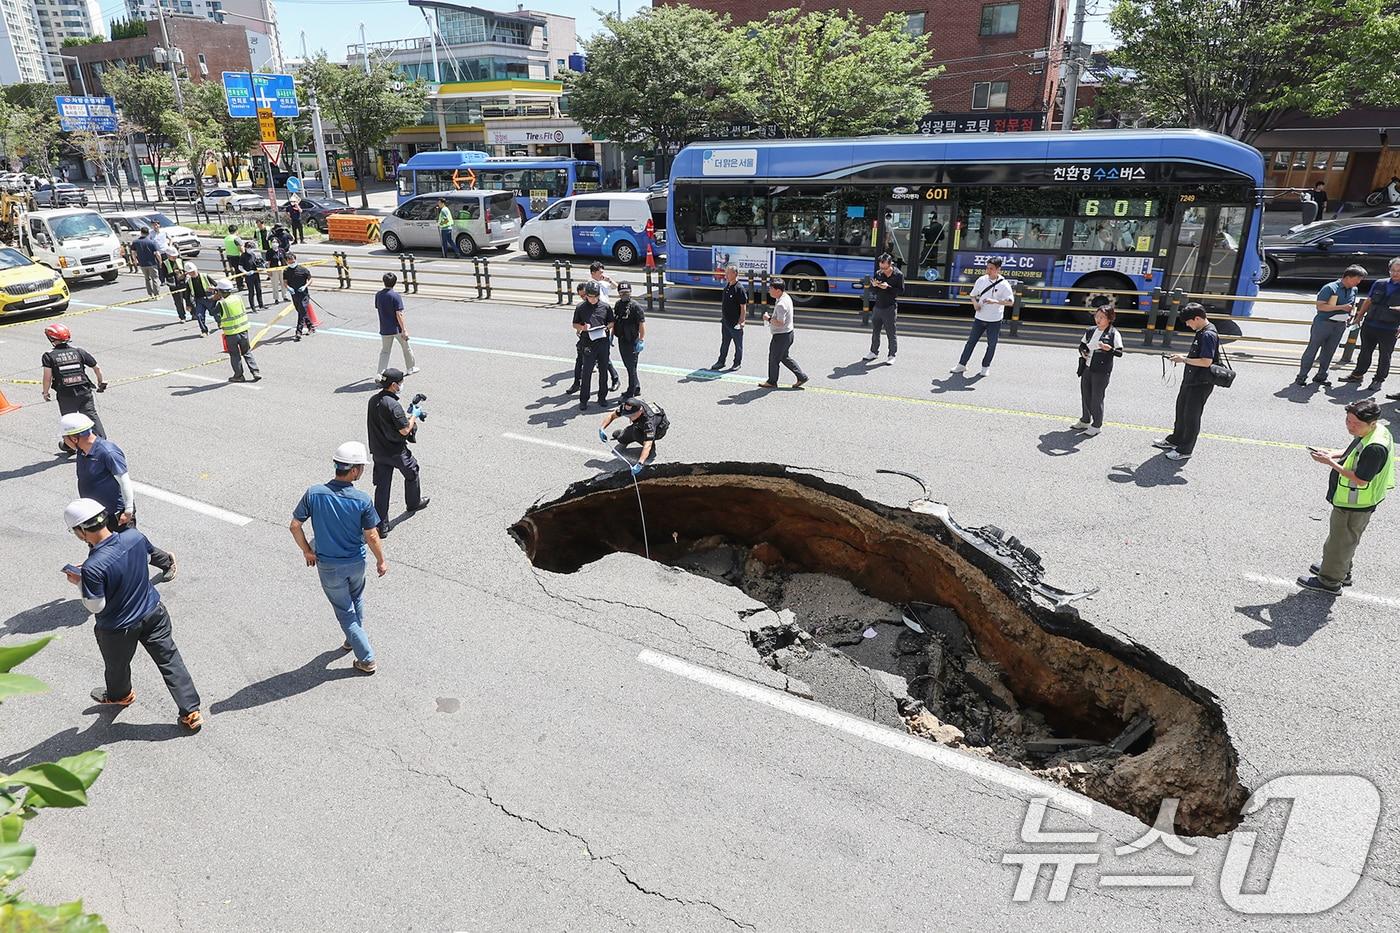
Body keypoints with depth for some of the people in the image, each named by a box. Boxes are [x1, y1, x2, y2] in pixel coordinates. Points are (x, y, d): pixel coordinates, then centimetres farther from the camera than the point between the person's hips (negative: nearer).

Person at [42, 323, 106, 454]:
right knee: (92, 416, 3)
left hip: (65, 395, -1)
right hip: (84, 392, 1)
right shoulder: (79, 351, 3)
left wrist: (45, 392, 4)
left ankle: (69, 446, 29)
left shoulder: (49, 356, -5)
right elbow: (97, 367, 6)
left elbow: (47, 377, -9)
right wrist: (101, 382, 21)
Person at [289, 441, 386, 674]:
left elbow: (295, 526, -11)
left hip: (328, 565, 0)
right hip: (356, 562, 0)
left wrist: (307, 551, 6)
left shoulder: (313, 493, -19)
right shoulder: (362, 501, -22)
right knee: (356, 599, 31)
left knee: (345, 611, 15)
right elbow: (371, 537, -15)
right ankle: (354, 639, 50)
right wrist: (381, 561, 2)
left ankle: (366, 659, 20)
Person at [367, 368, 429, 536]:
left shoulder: (373, 400, 1)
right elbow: (405, 430, -22)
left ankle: (381, 526, 7)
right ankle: (414, 503, 46)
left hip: (378, 451, 7)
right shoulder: (393, 404, -25)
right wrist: (414, 416, -6)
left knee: (382, 487, 8)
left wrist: (406, 414, 10)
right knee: (411, 473, 23)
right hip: (396, 451, -7)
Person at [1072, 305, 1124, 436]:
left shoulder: (1113, 333, -8)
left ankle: (1097, 425, 13)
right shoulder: (1090, 331, 8)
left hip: (1101, 371, -6)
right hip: (1087, 368, 6)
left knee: (1097, 398, 0)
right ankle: (1085, 421, 32)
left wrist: (1109, 349, -28)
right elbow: (1082, 345, 20)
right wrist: (1083, 352, -1)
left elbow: (1119, 353, -10)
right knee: (1085, 395, 15)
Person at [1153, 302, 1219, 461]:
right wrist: (1183, 356, 7)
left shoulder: (1208, 335, -23)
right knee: (1181, 410, 22)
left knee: (1191, 416, 3)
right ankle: (1175, 440, 40)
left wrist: (1183, 359, -19)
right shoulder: (1202, 332, 8)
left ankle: (1185, 450, 15)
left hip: (1201, 384, -10)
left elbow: (1206, 361, -27)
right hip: (1190, 380, 10)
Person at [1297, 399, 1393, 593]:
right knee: (1346, 539, 27)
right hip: (1350, 500, 9)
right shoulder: (1369, 432, -4)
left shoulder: (1375, 448, -34)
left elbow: (1360, 480, -28)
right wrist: (1334, 454, -3)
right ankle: (1342, 571, 46)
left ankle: (1330, 581, 26)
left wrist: (1330, 462, -25)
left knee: (1341, 541, 9)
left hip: (1354, 505, -9)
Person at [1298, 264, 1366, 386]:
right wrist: (1341, 307, -22)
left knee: (1328, 352, 11)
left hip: (1340, 325, 6)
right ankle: (1302, 376, 8)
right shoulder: (1330, 288, -14)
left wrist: (1350, 315, 10)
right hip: (1323, 323, -6)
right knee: (1312, 350, 2)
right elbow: (1320, 306, -19)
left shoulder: (1354, 290, 9)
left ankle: (1321, 376, 20)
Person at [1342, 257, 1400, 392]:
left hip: (1388, 330, -3)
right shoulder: (1380, 283, 5)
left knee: (1385, 356, 7)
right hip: (1369, 325, 4)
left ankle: (1378, 380, 18)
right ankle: (1358, 374, 30)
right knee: (1365, 352, 17)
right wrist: (1359, 316, 13)